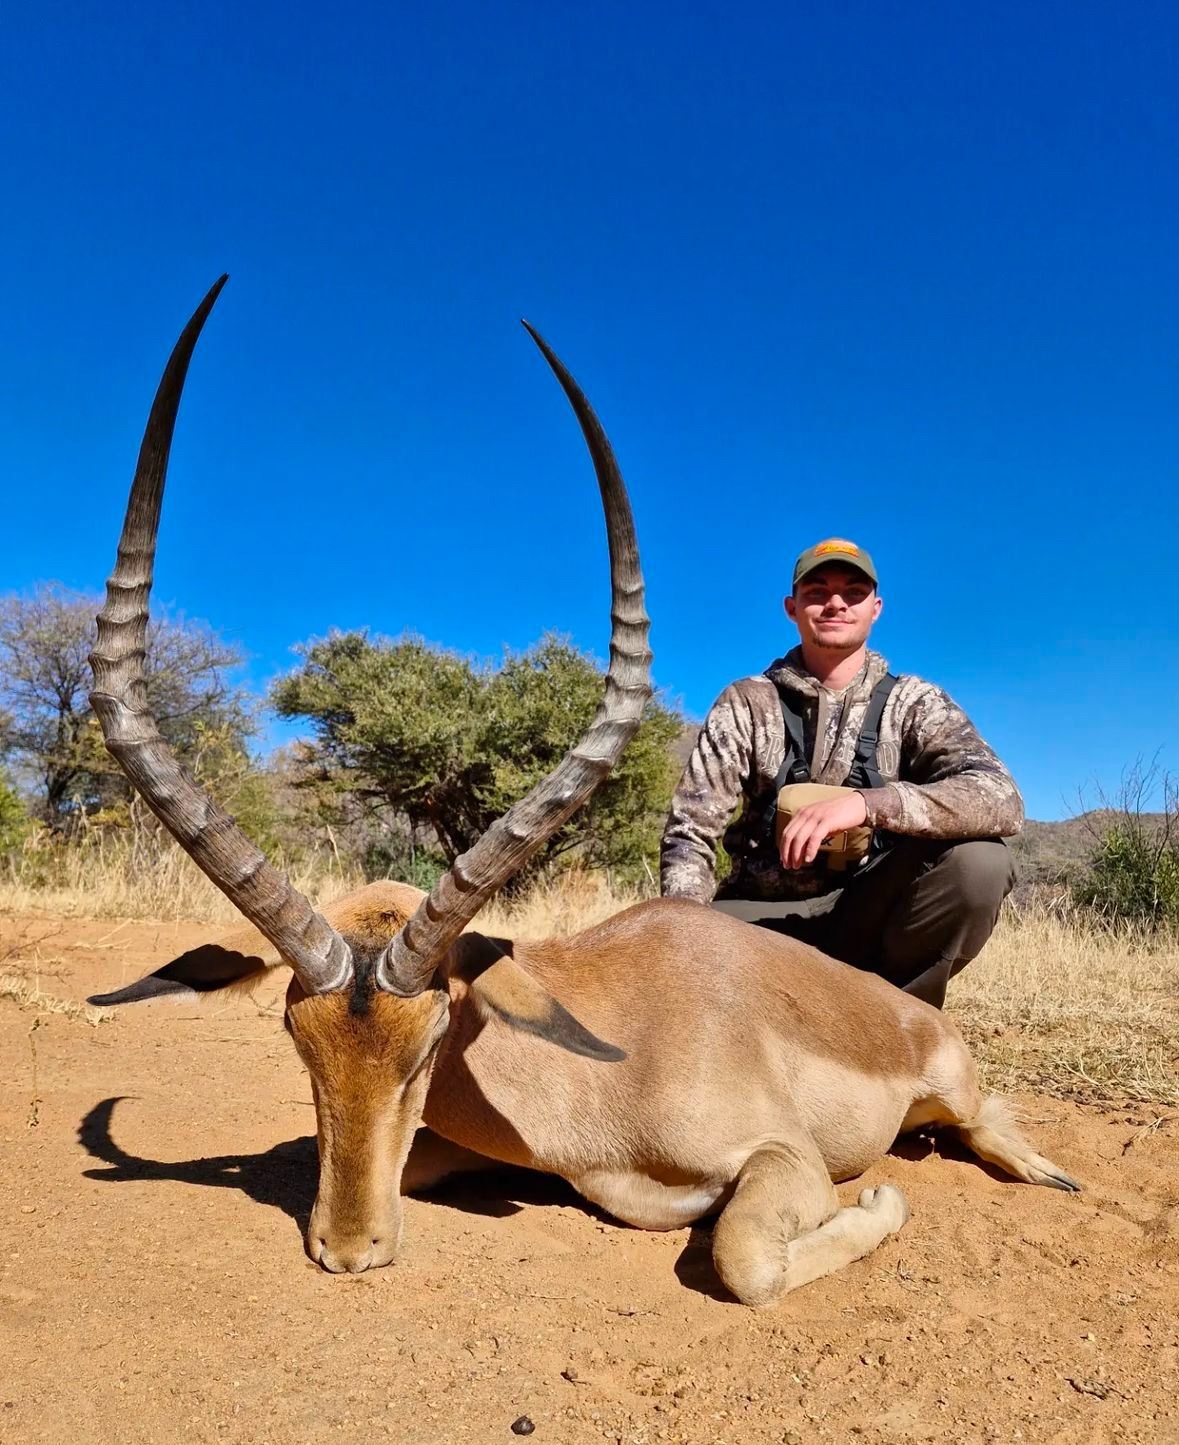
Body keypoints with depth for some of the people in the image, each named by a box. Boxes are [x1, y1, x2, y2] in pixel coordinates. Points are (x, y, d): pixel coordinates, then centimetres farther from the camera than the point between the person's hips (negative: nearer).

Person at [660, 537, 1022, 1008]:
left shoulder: (914, 703, 0)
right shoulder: (746, 704, 2)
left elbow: (1002, 801, -18)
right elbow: (691, 831, -4)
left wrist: (866, 804, -33)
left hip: (870, 911, 1)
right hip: (762, 916, 0)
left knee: (978, 861, -27)